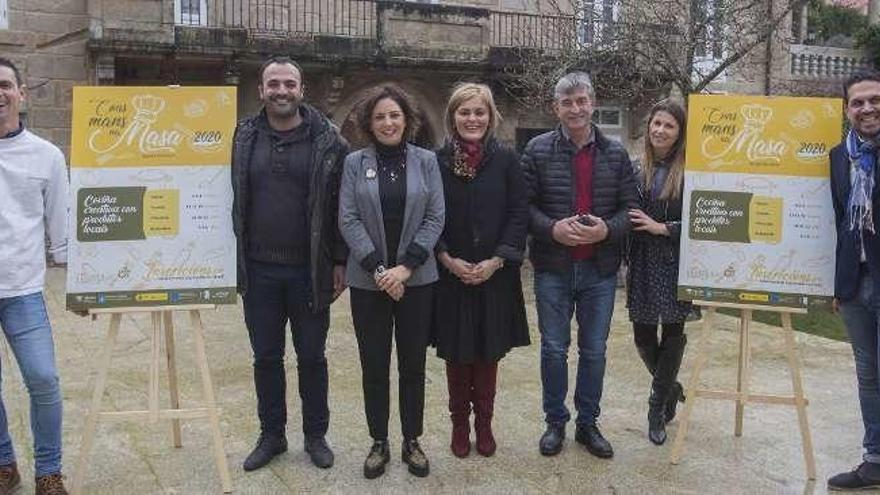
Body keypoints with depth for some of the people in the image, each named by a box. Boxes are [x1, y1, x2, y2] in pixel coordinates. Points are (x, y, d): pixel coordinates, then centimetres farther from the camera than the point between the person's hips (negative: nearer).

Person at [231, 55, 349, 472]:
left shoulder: (327, 141, -4)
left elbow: (342, 206, -3)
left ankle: (315, 435, 27)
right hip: (258, 270, 2)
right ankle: (271, 434, 29)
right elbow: (233, 202, 8)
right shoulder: (244, 138, 4)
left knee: (311, 356, 11)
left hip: (310, 271, -2)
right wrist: (234, 259, 4)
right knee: (266, 357, 13)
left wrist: (339, 262, -5)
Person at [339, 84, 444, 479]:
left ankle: (412, 442, 22)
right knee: (374, 365, 7)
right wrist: (378, 269, -13)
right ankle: (378, 443, 21)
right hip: (368, 280, 0)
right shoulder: (355, 163, 2)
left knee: (413, 363, 8)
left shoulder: (426, 161, 3)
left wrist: (406, 267, -11)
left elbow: (435, 218, -2)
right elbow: (348, 220, -3)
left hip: (417, 279, 0)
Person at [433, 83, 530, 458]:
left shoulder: (506, 160, -1)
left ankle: (484, 423, 24)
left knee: (488, 354, 9)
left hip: (495, 275, 0)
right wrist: (447, 259, -11)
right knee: (456, 354, 8)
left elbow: (519, 215, -3)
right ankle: (459, 423, 24)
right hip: (450, 274, 0)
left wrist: (497, 260, -11)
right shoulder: (437, 161, -1)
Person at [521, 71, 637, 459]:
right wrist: (551, 228, -19)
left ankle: (588, 423, 28)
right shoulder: (538, 150, -2)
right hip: (553, 269, -1)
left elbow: (630, 207, 2)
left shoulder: (616, 153, 3)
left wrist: (607, 229, -17)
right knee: (553, 350, 8)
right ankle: (555, 422, 25)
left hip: (600, 270, 2)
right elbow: (524, 204, -3)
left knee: (594, 351, 12)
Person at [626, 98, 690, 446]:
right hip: (642, 262, 4)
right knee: (643, 336, 9)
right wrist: (627, 259, 2)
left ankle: (658, 404, 20)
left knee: (673, 331, 4)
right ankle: (671, 389, 37)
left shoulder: (689, 172, -8)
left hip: (675, 263, -4)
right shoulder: (638, 170, 5)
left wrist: (662, 227, -15)